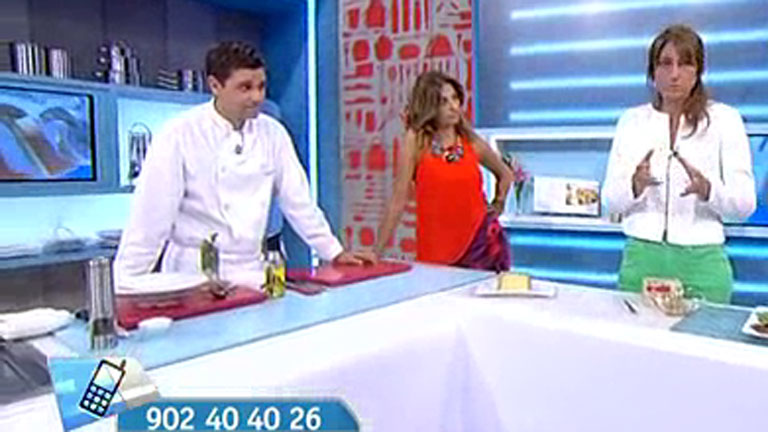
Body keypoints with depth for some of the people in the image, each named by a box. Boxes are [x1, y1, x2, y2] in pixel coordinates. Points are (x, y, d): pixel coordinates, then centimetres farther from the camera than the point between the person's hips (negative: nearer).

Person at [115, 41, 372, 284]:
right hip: (195, 273, -3)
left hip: (252, 271, 3)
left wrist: (335, 253, 10)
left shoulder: (272, 134, 3)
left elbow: (298, 202, 9)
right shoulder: (179, 135, -9)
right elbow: (151, 216, -9)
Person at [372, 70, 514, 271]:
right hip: (436, 253, -2)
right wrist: (376, 252, -12)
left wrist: (498, 205, 12)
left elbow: (505, 174, 21)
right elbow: (398, 200, -11)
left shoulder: (472, 143, 1)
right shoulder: (417, 141, -8)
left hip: (482, 241, 3)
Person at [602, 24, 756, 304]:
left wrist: (707, 189, -21)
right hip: (641, 258, 1)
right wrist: (636, 185, -18)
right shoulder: (631, 121, 6)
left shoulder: (724, 120, 2)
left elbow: (744, 204, -2)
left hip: (701, 261, -1)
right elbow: (611, 201, 2)